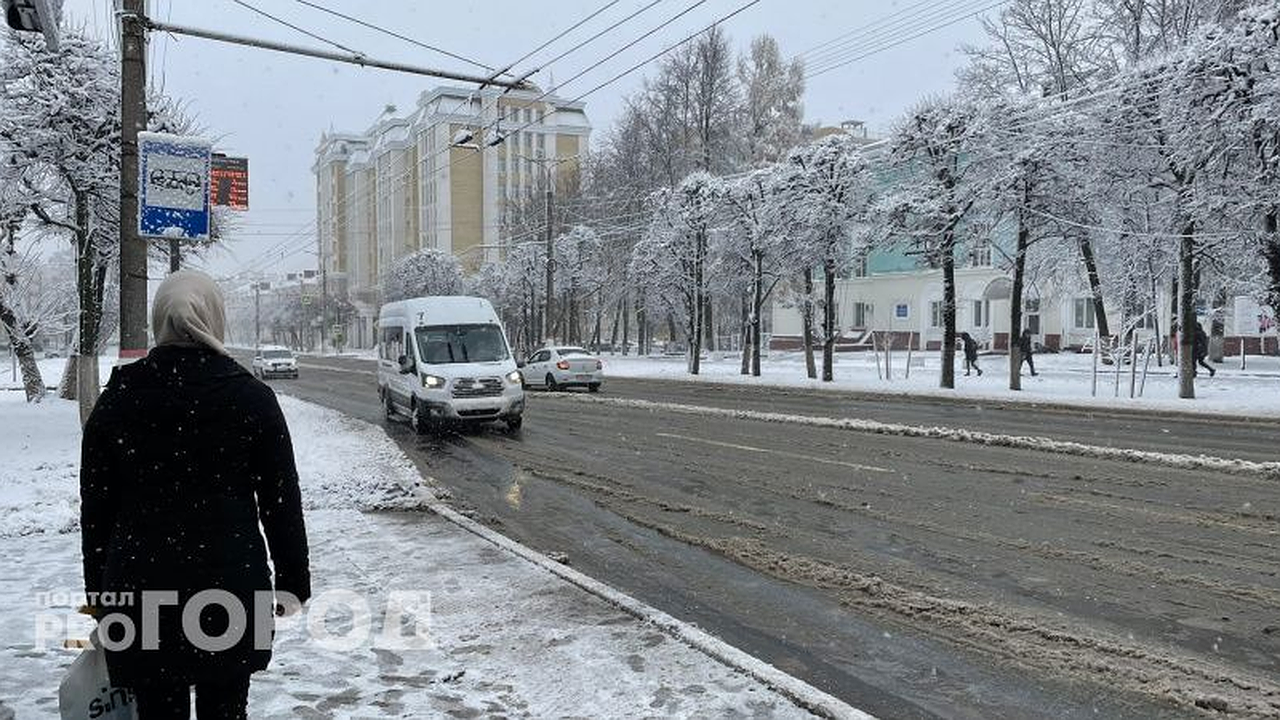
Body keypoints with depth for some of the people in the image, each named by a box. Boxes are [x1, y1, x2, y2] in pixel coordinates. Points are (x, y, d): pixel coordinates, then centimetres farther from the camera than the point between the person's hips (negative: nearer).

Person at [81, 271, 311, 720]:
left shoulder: (117, 399, 0)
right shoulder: (252, 399, -5)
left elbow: (95, 507, 5)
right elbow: (282, 502, -3)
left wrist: (98, 590, 14)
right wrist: (293, 581, 6)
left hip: (139, 586, 1)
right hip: (231, 584, -1)